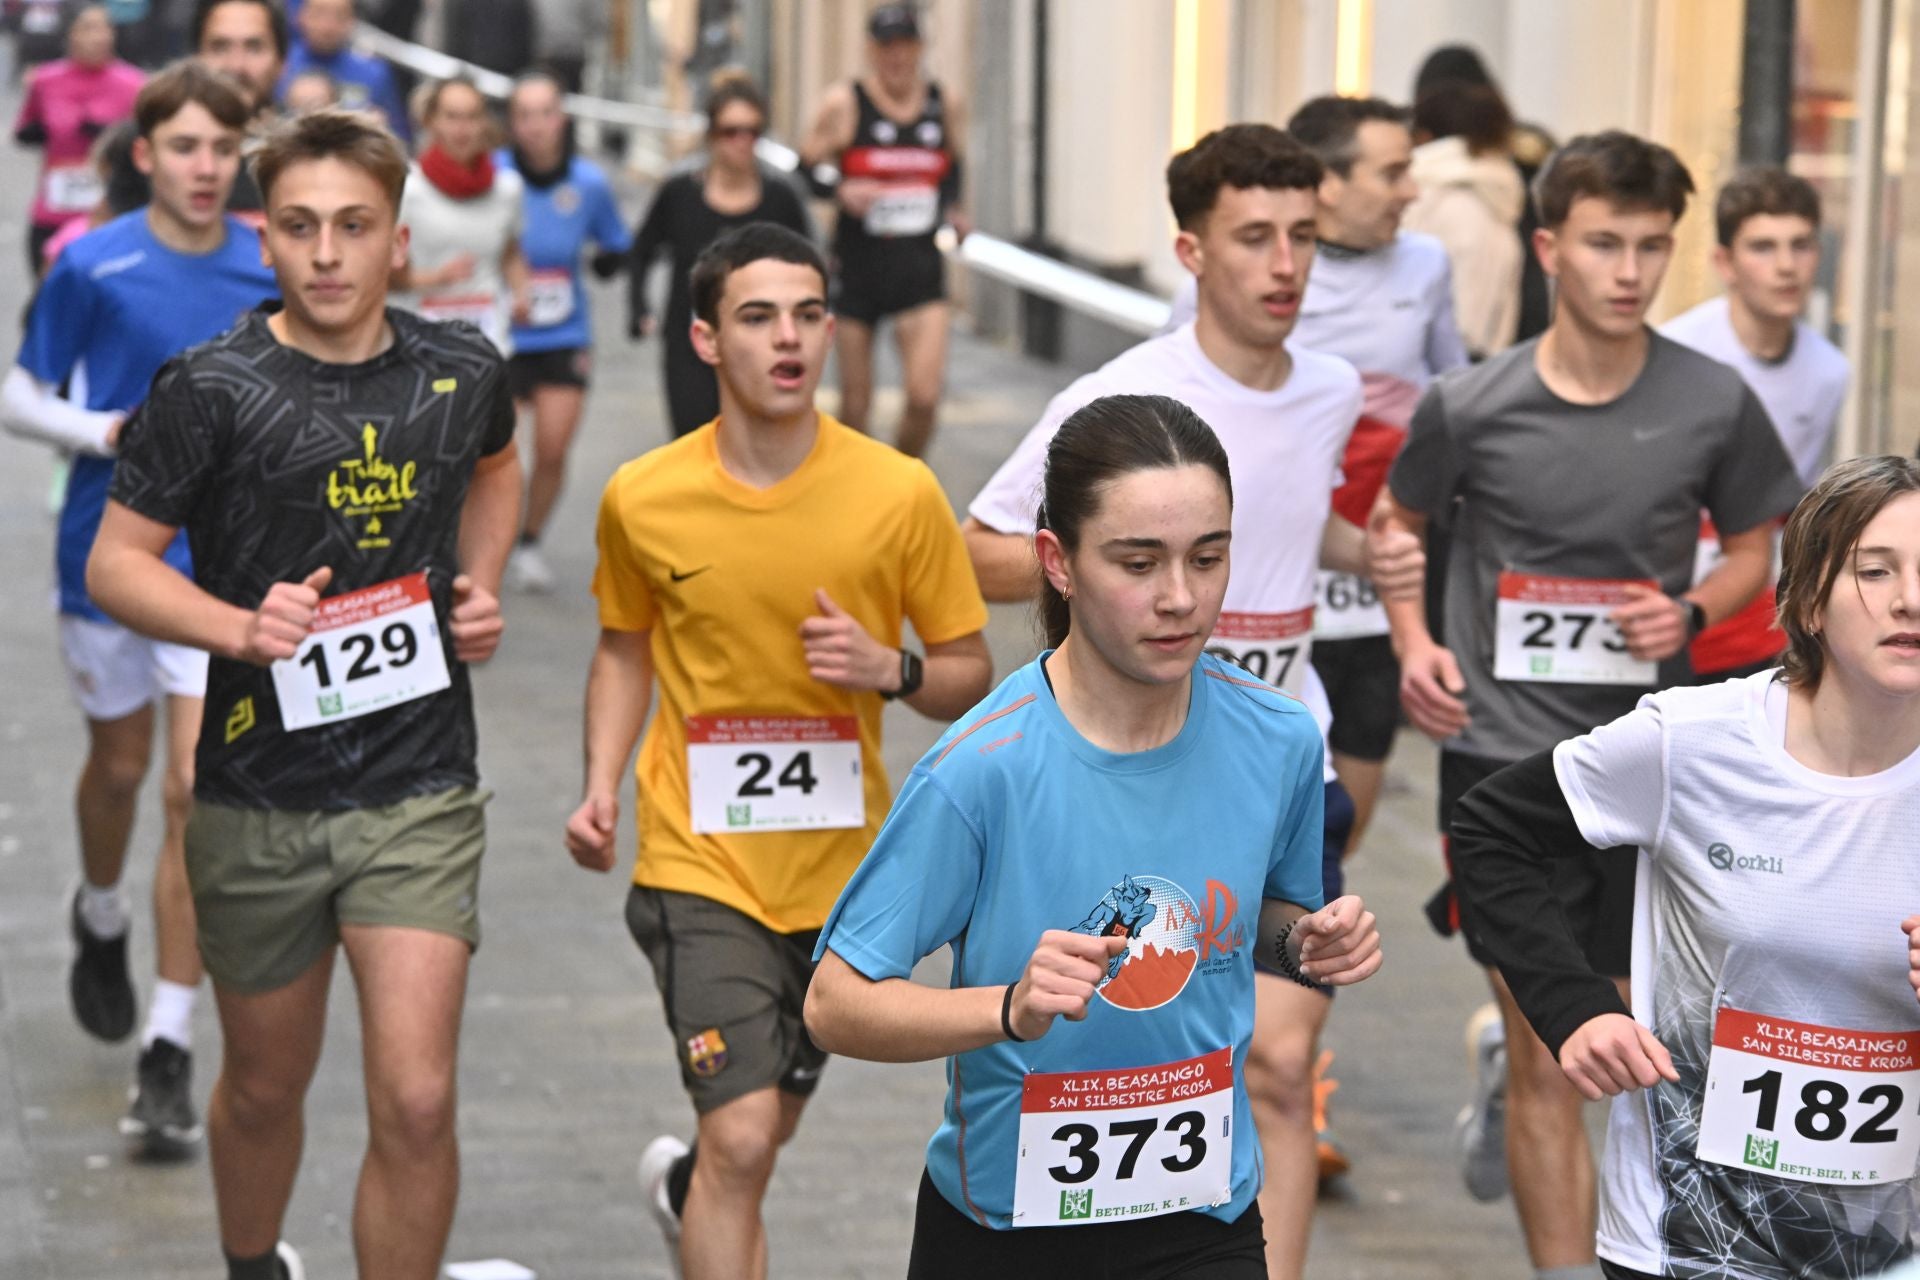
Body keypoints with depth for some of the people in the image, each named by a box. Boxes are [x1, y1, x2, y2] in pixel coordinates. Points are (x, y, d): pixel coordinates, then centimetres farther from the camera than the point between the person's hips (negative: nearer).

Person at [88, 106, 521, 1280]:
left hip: (420, 794, 1)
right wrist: (240, 625, -22)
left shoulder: (463, 372, 0)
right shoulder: (213, 389, -10)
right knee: (266, 1084, 17)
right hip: (260, 800, -1)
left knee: (416, 1101, -12)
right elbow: (115, 564, -5)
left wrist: (482, 586, 7)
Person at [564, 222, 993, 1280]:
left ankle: (685, 1191, 56)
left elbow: (972, 675, 1)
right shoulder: (642, 499, -7)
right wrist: (601, 786, -2)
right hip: (700, 863, -2)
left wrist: (891, 669, -20)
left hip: (842, 867, 2)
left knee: (763, 1128, 21)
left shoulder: (900, 494, -9)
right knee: (741, 1136, -16)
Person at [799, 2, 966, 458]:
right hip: (858, 265, -2)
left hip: (921, 269, 2)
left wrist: (954, 211, 7)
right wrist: (841, 191, -19)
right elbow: (808, 168, -1)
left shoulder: (946, 104, 6)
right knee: (855, 401, 4)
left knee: (925, 395, -11)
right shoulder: (843, 104, -4)